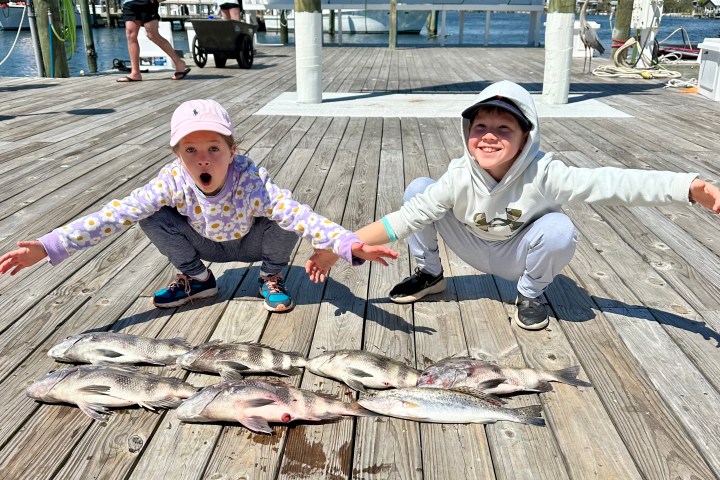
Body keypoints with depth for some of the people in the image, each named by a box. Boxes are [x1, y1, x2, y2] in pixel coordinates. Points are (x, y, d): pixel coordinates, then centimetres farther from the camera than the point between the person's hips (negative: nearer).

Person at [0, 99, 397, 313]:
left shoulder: (251, 182, -37)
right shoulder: (173, 180, -28)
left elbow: (300, 216, -49)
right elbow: (117, 214, -31)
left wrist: (350, 245, -65)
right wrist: (50, 246, -39)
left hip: (248, 243, -2)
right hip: (206, 244, 3)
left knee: (285, 218, -33)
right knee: (153, 215, -21)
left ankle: (271, 276, -1)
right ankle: (196, 278, 4)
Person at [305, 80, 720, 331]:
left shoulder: (542, 174, -32)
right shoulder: (460, 178, -27)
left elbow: (612, 183, -40)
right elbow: (406, 219, -27)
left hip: (518, 255, -1)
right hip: (475, 251, 1)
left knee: (559, 229, -36)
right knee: (418, 188, -19)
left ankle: (531, 293, -4)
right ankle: (429, 275, 4)